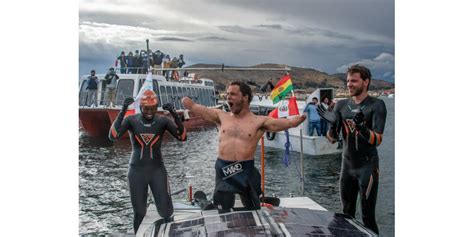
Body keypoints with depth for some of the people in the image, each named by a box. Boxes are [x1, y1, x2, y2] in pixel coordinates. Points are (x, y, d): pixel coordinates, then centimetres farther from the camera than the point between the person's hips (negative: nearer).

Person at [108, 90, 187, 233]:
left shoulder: (163, 121, -7)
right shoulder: (131, 120, -7)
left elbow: (182, 137, -17)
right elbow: (113, 136, -20)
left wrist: (174, 114, -30)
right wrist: (123, 110, -29)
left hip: (158, 170, 0)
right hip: (136, 171, 0)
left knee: (165, 210, 0)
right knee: (139, 211, 11)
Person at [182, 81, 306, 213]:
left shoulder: (259, 122, -1)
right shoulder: (221, 116, 7)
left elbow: (289, 122, -11)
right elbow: (193, 107, 3)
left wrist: (301, 117, -29)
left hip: (246, 171, -2)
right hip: (224, 171, 2)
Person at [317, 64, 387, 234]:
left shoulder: (376, 105, -9)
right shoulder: (341, 105, 4)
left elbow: (377, 140, -17)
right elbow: (332, 139, 3)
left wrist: (361, 127, -36)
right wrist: (332, 124, -18)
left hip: (367, 166, -5)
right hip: (347, 165, 5)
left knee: (367, 216, -3)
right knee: (346, 213, 14)